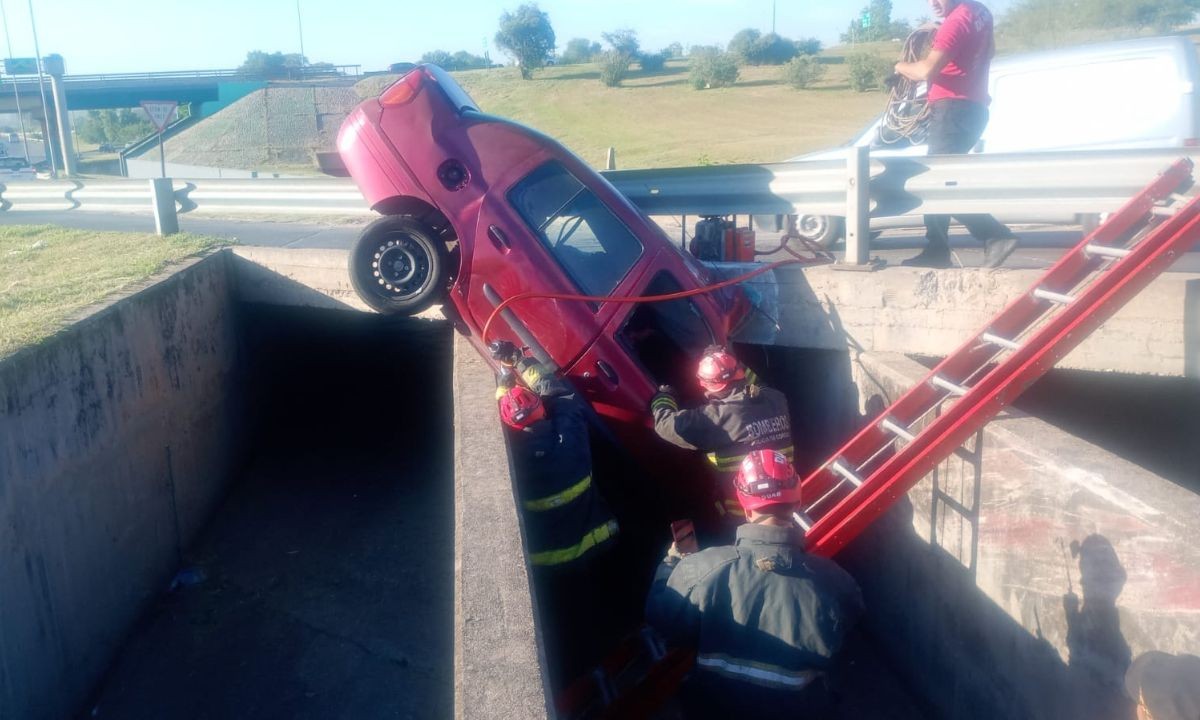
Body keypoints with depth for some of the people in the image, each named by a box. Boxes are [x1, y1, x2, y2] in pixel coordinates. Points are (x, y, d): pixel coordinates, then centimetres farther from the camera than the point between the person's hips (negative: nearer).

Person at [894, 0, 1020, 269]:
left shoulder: (955, 22, -17)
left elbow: (927, 70, -27)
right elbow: (989, 50, 33)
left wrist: (902, 67, -8)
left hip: (954, 110, -10)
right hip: (973, 107, 10)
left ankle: (996, 236, -17)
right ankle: (936, 251, 16)